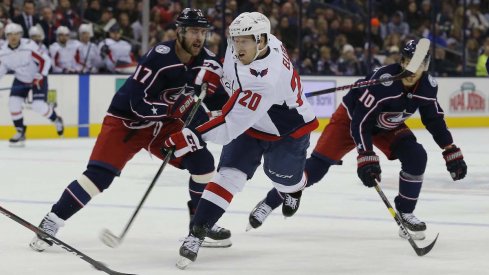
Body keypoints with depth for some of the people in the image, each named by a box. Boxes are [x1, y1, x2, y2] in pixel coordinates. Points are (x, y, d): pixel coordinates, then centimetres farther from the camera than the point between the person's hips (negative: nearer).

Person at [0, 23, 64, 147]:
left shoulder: (29, 46, -27)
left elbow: (45, 60, -22)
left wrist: (40, 76, -27)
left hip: (38, 78, -5)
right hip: (21, 80, 5)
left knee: (39, 106, -17)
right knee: (13, 103, -11)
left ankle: (56, 120, 14)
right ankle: (20, 133, 7)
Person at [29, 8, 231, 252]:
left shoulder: (206, 62, -8)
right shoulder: (159, 57, -27)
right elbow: (139, 104, -30)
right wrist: (176, 106, -35)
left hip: (165, 124, 6)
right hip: (127, 120, -6)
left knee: (202, 160, -7)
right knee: (99, 174, -18)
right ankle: (50, 224, -9)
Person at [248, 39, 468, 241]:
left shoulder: (428, 86, -18)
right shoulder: (384, 80, -37)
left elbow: (435, 121, 0)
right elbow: (360, 121, -35)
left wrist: (452, 153, -2)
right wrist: (366, 156, -40)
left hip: (388, 126, 5)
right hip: (352, 116, -5)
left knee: (416, 157, -17)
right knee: (317, 165, -12)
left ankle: (405, 213, -1)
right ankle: (269, 203, -2)